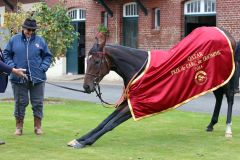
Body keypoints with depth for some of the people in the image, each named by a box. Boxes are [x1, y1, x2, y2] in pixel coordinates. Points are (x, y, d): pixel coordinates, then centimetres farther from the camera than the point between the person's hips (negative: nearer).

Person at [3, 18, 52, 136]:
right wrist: (12, 67, -5)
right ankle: (19, 127, 16)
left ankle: (38, 127, 17)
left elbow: (47, 56, 8)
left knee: (38, 103, 6)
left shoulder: (40, 41, 2)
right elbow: (6, 54, 6)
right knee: (20, 103, 6)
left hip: (37, 78, 1)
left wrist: (43, 68, -5)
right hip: (19, 78, 0)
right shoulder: (14, 40, 1)